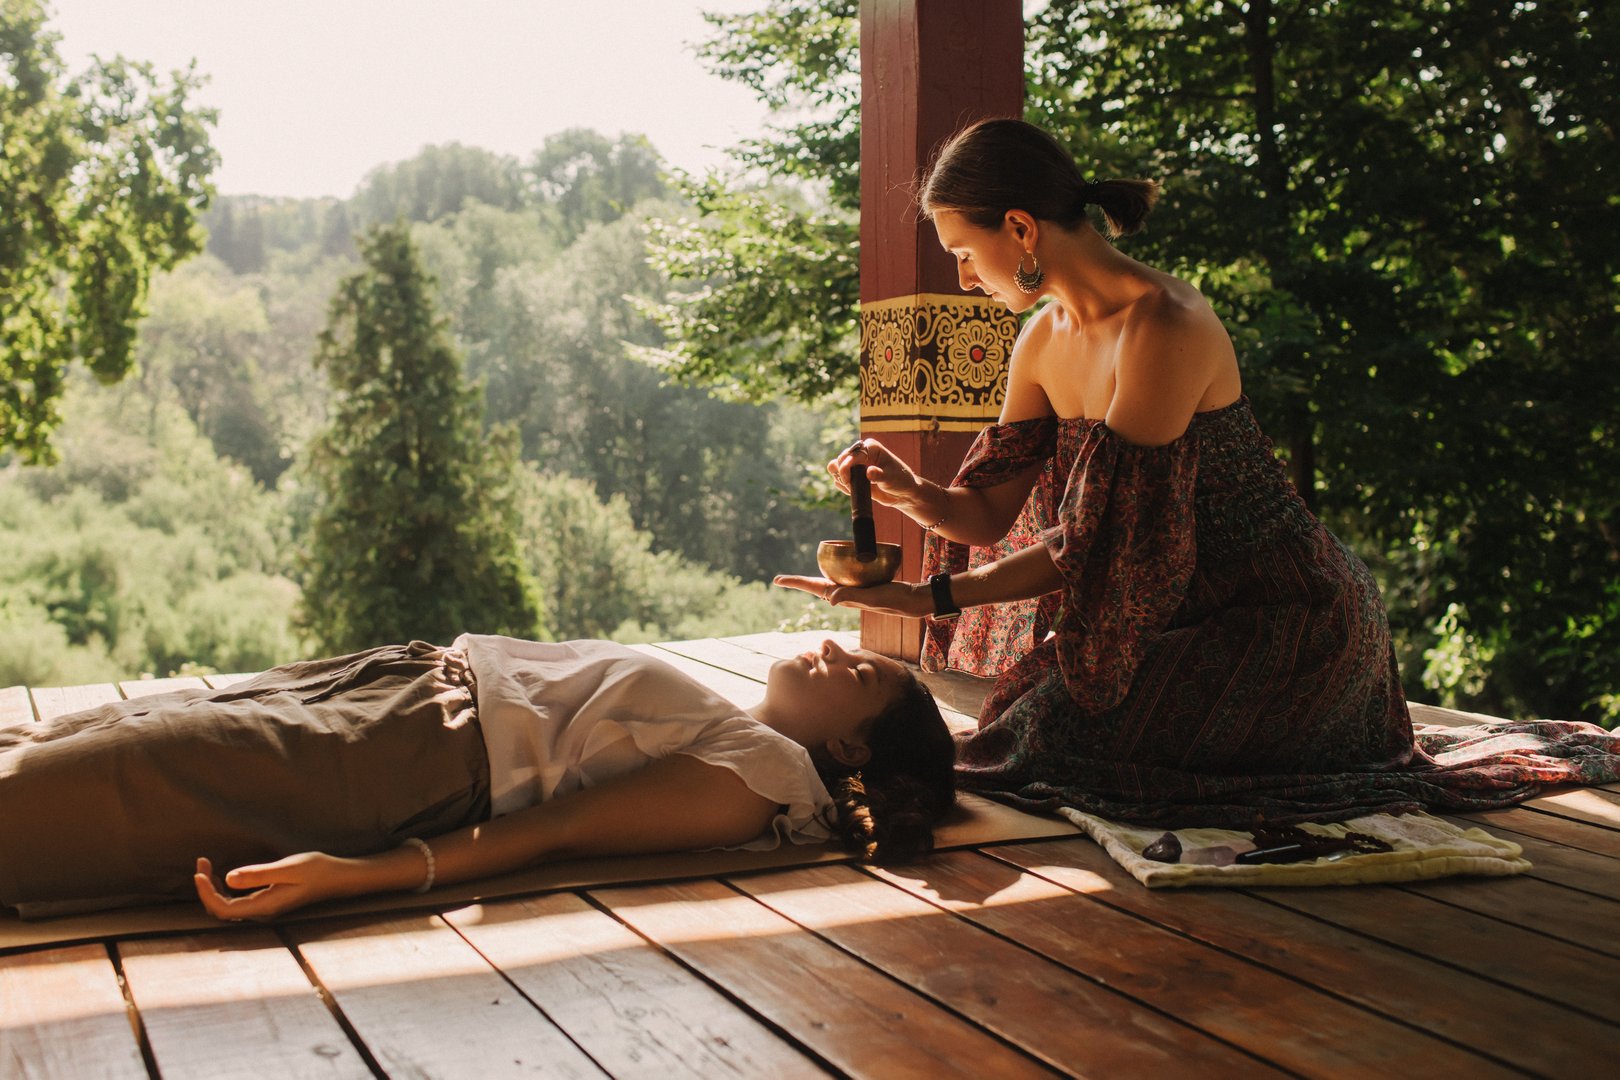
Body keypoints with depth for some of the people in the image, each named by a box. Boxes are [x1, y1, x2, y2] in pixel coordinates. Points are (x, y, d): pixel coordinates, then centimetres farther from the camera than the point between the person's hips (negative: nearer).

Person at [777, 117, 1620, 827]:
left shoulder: (1165, 329, -24)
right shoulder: (1045, 340, 5)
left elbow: (1098, 542, -25)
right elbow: (994, 513, 4)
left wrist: (931, 596, -27)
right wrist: (909, 490, -16)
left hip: (1288, 621, -9)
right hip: (1183, 614, 9)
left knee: (1045, 743, -19)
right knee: (1023, 716, 3)